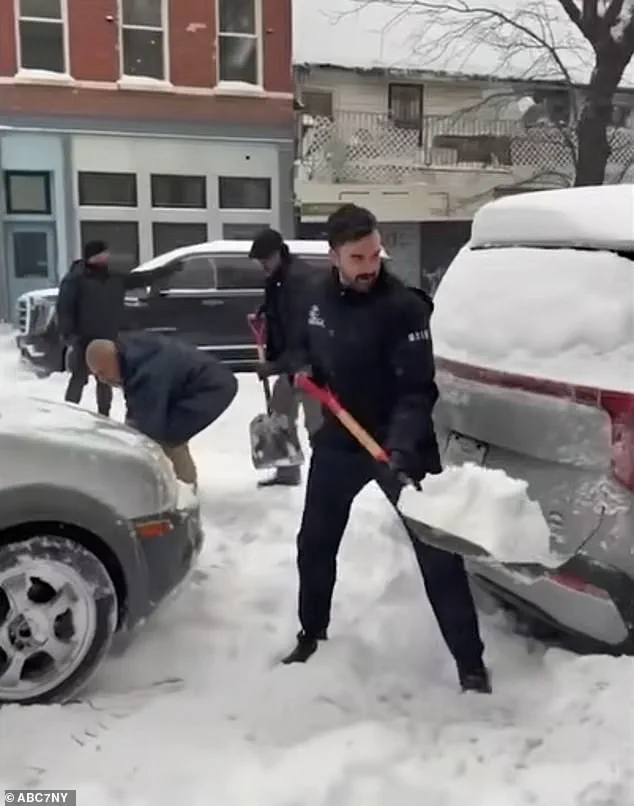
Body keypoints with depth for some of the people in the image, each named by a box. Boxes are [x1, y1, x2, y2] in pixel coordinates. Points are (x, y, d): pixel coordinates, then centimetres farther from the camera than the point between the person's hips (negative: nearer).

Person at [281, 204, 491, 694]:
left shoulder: (404, 307, -19)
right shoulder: (321, 297, 0)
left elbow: (417, 390, -23)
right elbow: (304, 344, 20)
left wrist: (401, 446, -38)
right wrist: (302, 367, -3)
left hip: (400, 444, -5)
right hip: (338, 439, 6)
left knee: (437, 554, -5)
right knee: (315, 544, 16)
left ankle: (471, 664, 8)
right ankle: (312, 635, 39)